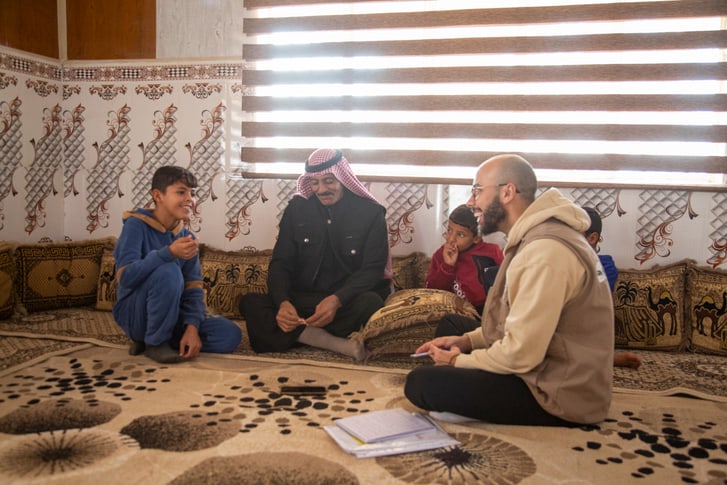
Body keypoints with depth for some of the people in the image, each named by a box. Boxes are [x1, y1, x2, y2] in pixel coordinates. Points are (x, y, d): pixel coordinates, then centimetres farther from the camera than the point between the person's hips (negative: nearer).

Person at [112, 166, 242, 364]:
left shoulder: (187, 238, 2)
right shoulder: (136, 224, -13)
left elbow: (193, 288, -2)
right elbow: (126, 277, -26)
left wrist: (192, 327, -18)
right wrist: (169, 253, -38)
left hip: (170, 317, 6)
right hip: (134, 314, -6)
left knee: (230, 334, -10)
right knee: (169, 272, -33)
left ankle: (149, 338, 1)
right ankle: (155, 343, -12)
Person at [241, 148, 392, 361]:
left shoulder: (371, 212, -3)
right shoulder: (297, 208, 4)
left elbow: (373, 269, -10)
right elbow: (280, 263, 1)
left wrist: (337, 300, -29)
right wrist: (283, 302, -21)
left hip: (348, 301, -3)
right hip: (303, 300, 3)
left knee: (370, 303, -37)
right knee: (250, 303, -26)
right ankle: (340, 344, -32)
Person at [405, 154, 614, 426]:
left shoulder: (545, 251, -23)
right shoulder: (535, 238, 10)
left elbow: (520, 355, -25)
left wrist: (458, 361, -8)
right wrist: (467, 341, 4)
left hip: (561, 399, -10)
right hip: (549, 373, 10)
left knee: (420, 382, -19)